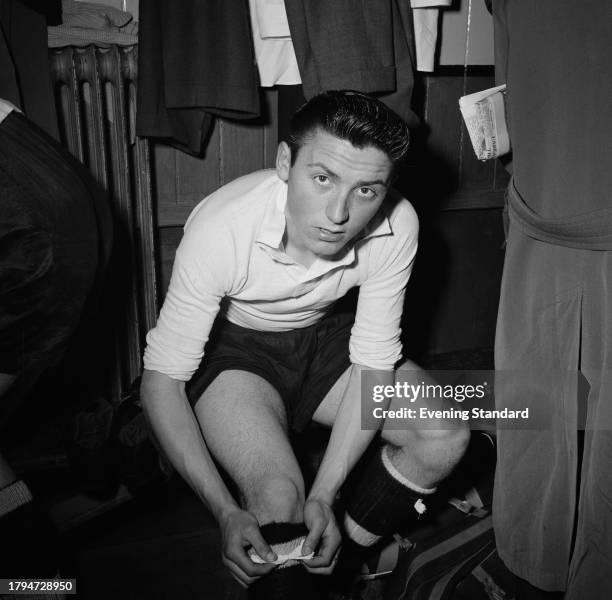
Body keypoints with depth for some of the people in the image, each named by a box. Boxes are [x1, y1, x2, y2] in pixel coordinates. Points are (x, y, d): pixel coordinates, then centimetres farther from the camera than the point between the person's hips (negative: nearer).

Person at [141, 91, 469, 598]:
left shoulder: (397, 226, -24)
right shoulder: (220, 229, -32)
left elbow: (374, 362, -15)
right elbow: (162, 378, -24)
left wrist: (324, 493, -24)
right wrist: (225, 511, -31)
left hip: (322, 337, 4)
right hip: (232, 348, -3)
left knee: (446, 439, -13)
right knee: (277, 498, -27)